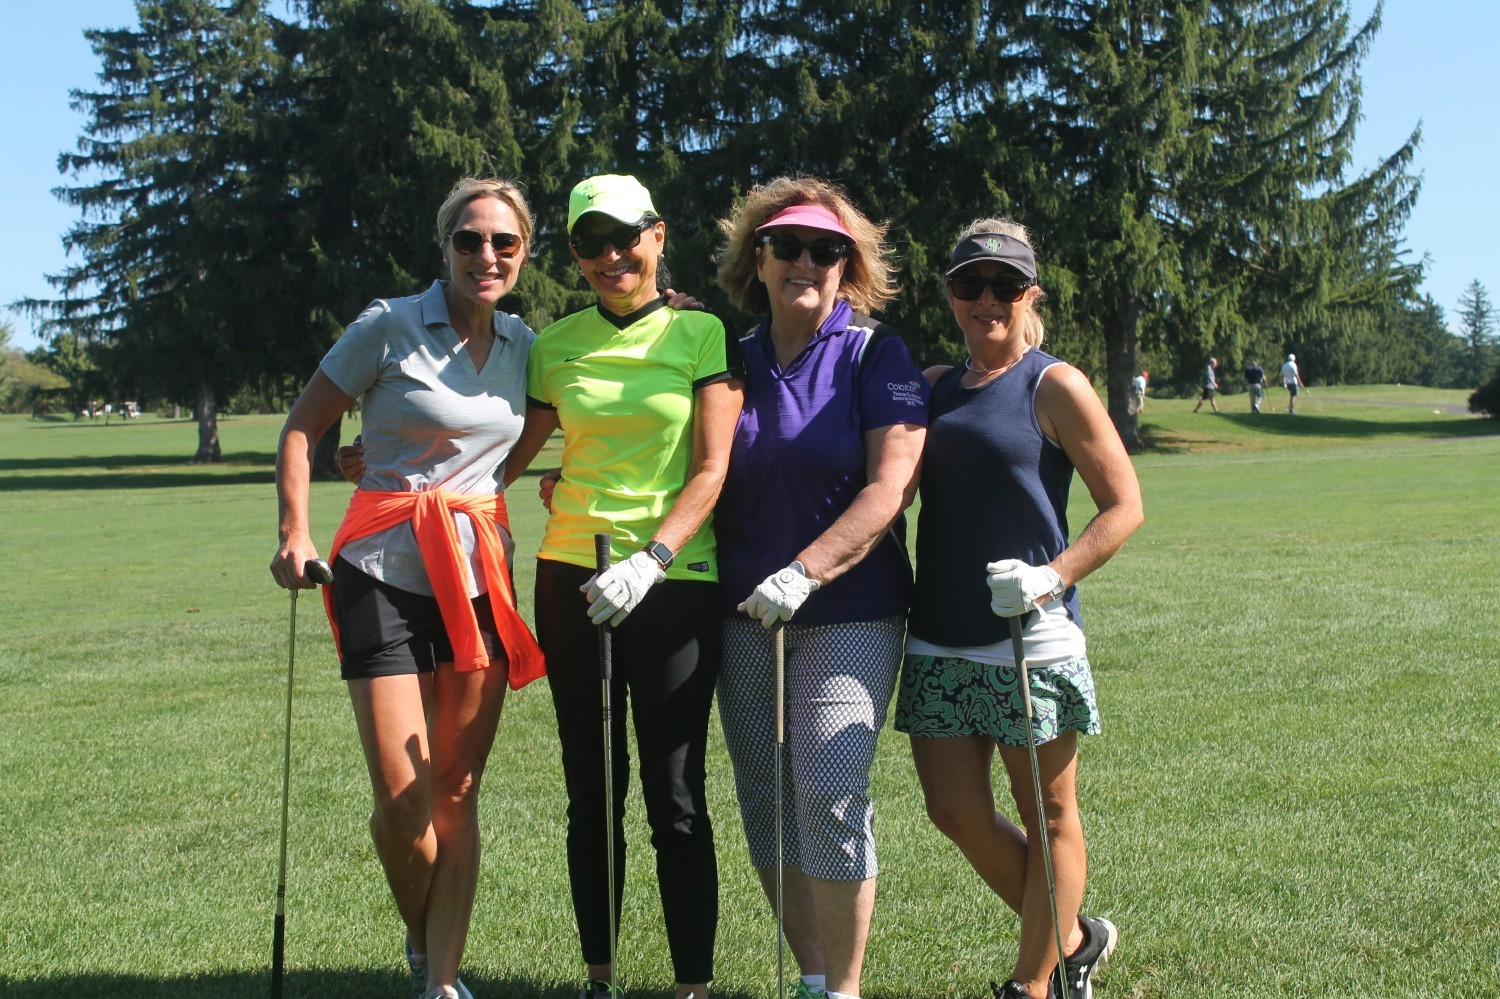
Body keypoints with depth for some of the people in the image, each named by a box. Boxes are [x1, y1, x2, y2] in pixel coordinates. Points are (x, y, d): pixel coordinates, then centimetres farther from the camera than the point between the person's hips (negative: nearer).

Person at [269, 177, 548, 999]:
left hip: (479, 574, 4)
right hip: (387, 572, -4)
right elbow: (302, 426, -2)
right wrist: (295, 532, -12)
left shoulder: (523, 344, 8)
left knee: (458, 794, 4)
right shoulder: (391, 327, -6)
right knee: (402, 799, -7)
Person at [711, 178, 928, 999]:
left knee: (829, 793, -13)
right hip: (744, 615, 5)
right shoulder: (733, 363, 10)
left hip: (850, 612, -4)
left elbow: (891, 485, -12)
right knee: (764, 801, 6)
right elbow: (707, 485, 17)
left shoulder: (876, 356, -3)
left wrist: (804, 573, -21)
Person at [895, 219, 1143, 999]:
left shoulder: (1053, 386, -4)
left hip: (1028, 637, -5)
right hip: (939, 640, 6)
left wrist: (1053, 577, -18)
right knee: (955, 811, 6)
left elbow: (1124, 505, -5)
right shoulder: (933, 387, 12)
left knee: (1047, 817, 6)